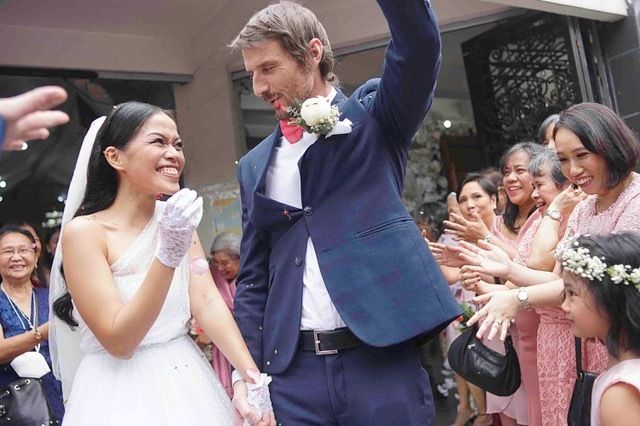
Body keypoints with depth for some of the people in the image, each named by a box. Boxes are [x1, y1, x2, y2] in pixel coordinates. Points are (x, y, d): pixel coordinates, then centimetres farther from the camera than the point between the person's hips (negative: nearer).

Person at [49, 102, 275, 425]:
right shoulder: (83, 232, -15)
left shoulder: (176, 218, 1)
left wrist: (251, 375, -20)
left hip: (188, 385, 5)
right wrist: (168, 254, -30)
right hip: (122, 397, -5)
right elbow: (118, 342, -19)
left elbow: (207, 302, -7)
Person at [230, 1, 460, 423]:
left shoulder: (374, 116, 4)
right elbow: (252, 278, 12)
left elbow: (420, 46, -15)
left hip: (382, 360, -3)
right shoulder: (255, 165, 12)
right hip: (293, 373, 3)